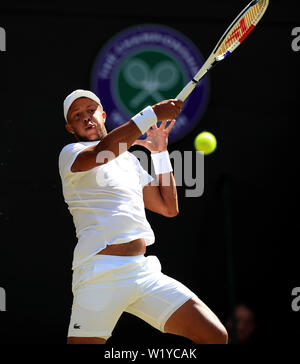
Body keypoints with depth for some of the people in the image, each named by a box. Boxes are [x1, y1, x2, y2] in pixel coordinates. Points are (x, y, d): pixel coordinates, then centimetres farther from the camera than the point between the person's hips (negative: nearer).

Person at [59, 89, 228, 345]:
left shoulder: (129, 160, 25)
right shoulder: (70, 154, 5)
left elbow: (169, 208, 25)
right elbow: (101, 152, -19)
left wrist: (160, 152, 22)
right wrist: (152, 113, -19)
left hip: (145, 273, 6)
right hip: (101, 275, -5)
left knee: (216, 336, -6)